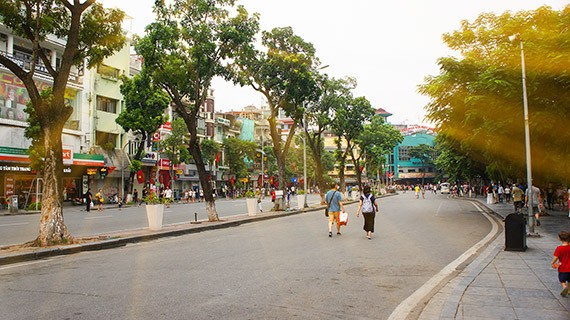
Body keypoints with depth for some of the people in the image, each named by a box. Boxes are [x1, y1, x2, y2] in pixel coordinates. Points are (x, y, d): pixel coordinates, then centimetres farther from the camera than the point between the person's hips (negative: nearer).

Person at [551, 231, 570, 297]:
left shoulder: (559, 248, -18)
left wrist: (553, 263, 0)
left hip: (562, 268, -3)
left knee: (562, 280, 11)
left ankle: (564, 287, -15)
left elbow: (556, 257, -18)